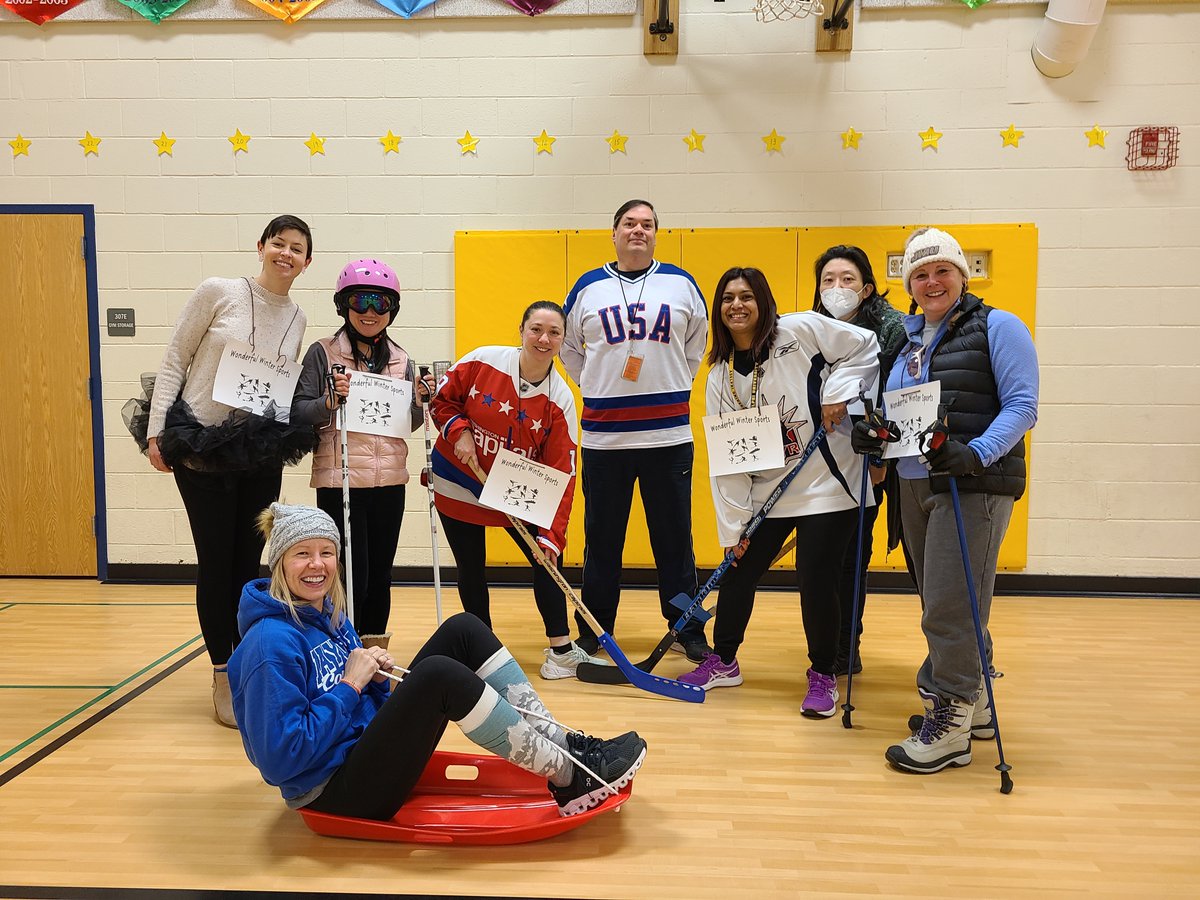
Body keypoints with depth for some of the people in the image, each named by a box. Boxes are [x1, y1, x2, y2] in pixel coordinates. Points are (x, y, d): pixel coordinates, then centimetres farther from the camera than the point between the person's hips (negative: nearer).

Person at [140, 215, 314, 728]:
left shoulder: (297, 319, 8)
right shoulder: (219, 292, -6)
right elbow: (174, 359, -3)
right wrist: (156, 432, -9)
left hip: (261, 454, 4)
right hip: (200, 448, -4)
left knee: (249, 563, 7)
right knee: (216, 562, 0)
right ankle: (223, 676, 14)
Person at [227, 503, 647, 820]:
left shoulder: (328, 616, 8)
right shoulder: (272, 642, -19)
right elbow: (280, 757, -23)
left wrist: (374, 677, -7)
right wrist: (350, 684, -19)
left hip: (367, 749, 9)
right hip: (336, 791, -9)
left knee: (462, 630, -5)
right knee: (439, 673, -30)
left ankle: (567, 747, -8)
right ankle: (569, 778, -18)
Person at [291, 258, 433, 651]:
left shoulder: (401, 359, 10)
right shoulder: (322, 353, -2)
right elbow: (298, 412, -7)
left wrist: (420, 401, -4)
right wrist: (329, 401, -24)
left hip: (389, 481, 4)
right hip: (340, 481, -4)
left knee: (380, 574, 12)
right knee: (351, 575, -2)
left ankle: (375, 650, 25)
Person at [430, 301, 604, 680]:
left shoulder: (560, 399, -14)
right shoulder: (483, 362, -16)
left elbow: (561, 474, -16)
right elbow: (442, 399, 0)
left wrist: (551, 535, -22)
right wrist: (458, 431, -20)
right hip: (459, 484, -1)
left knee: (547, 559, -4)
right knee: (471, 570, 6)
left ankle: (561, 649, 10)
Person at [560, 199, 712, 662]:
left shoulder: (681, 284, 8)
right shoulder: (588, 287, 8)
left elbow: (696, 344, 17)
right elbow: (569, 347, 17)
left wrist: (670, 387, 11)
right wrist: (597, 388, 11)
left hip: (669, 432, 0)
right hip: (603, 434, 0)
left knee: (675, 537, 5)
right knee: (601, 539, 7)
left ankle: (688, 630, 17)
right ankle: (594, 633, 19)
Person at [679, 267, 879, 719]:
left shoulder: (800, 330, -8)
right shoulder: (721, 375, 4)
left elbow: (866, 347, 1)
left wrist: (838, 392, -13)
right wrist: (733, 525, 0)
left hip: (827, 486, -5)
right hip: (766, 493, 5)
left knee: (815, 581, -6)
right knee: (738, 573, 10)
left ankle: (823, 675, 17)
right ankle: (722, 661, 32)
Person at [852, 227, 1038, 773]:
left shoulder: (997, 327, -4)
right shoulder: (906, 335, 15)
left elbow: (1022, 405, -12)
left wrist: (976, 453, -27)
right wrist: (869, 431, -1)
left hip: (974, 486, -7)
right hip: (916, 485, 7)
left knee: (948, 606, -8)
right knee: (939, 602, 14)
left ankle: (949, 724, 4)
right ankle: (972, 704, 30)